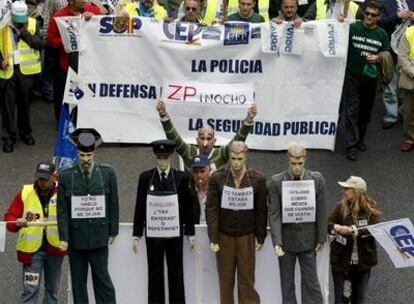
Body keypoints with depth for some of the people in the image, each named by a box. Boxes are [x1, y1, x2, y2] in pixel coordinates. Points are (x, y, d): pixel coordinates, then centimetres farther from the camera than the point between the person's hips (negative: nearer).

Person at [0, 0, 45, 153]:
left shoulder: (32, 24, -1)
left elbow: (40, 44, -10)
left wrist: (25, 33, -16)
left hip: (26, 70, 1)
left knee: (25, 103, 14)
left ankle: (25, 132, 31)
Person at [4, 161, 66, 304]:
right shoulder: (25, 194, -2)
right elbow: (9, 217, -3)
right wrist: (17, 223, -25)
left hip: (55, 249, 2)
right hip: (32, 249, -2)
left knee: (52, 289, 14)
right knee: (30, 289, -7)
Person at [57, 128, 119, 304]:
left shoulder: (107, 173, 0)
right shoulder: (66, 176, -1)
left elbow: (113, 205, 4)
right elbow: (62, 209, -1)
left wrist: (113, 231, 4)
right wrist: (63, 237, -6)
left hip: (99, 237, -1)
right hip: (76, 238, 1)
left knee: (102, 279, -1)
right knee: (78, 283, 7)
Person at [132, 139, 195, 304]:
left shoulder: (181, 178, 0)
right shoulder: (145, 177, 1)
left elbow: (188, 207, 3)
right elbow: (139, 207, 3)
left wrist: (191, 234, 3)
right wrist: (136, 235, 3)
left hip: (174, 234, 0)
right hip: (153, 234, 0)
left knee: (176, 273, 6)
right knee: (155, 275, 4)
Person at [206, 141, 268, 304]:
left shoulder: (258, 179, -3)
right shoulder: (217, 178, -4)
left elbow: (262, 210, 1)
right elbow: (212, 209, -4)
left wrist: (260, 237, 1)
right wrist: (213, 238, -9)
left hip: (247, 237, 0)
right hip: (224, 236, 0)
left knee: (247, 280, 0)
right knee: (225, 280, 5)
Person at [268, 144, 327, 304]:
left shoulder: (317, 179, -4)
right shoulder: (276, 182, -8)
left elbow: (321, 211, 0)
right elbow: (274, 213, -11)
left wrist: (321, 238, 0)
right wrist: (277, 241, -18)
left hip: (308, 240, 0)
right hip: (286, 240, 0)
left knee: (311, 282, 3)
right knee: (287, 284, 10)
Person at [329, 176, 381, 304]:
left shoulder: (371, 208, -6)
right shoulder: (341, 207, -2)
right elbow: (328, 224, -5)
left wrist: (353, 230, -24)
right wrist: (337, 228, -25)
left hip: (362, 261, -1)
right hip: (342, 260, 1)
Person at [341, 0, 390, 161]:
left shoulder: (381, 34, 3)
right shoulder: (352, 28, -6)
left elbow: (386, 54, 10)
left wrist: (378, 58, -10)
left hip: (370, 77, 3)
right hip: (352, 76, -3)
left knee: (366, 111, 15)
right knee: (352, 110, -5)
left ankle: (360, 139, 32)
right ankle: (351, 145, -3)